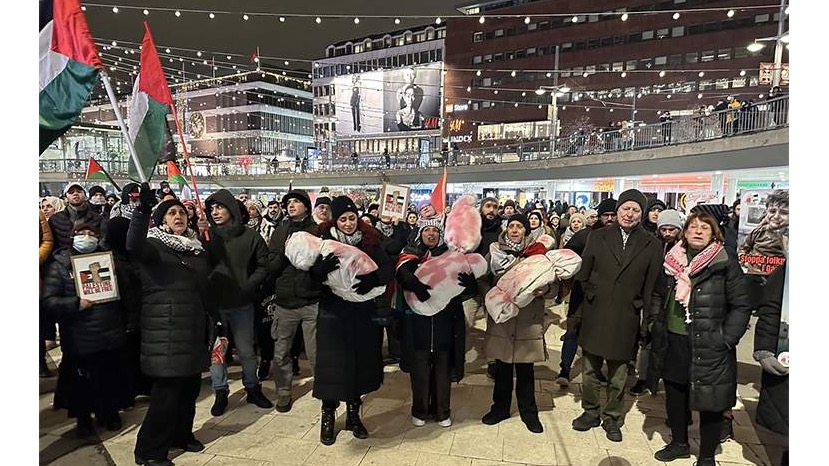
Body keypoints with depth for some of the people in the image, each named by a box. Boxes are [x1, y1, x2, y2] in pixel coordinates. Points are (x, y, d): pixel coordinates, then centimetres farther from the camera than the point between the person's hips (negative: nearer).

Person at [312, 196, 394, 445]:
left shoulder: (369, 240, 0)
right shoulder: (324, 239, -5)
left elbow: (389, 268, -7)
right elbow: (313, 274, -11)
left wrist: (372, 278, -27)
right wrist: (324, 266, -33)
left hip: (363, 313, 2)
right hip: (333, 313, -2)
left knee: (360, 361, 10)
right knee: (332, 364, 1)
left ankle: (353, 414, 29)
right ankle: (328, 416, 21)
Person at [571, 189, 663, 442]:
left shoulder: (651, 245, 0)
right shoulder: (598, 237, 1)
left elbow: (651, 286, 1)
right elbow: (582, 274, 4)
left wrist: (647, 319, -1)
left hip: (625, 321, -1)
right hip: (594, 316, 1)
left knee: (618, 376, 12)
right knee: (590, 370, 13)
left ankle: (612, 418, 30)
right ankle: (590, 412, 31)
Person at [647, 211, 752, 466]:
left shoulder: (726, 265, -6)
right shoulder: (671, 262, 7)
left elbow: (740, 307, -6)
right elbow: (658, 296, 18)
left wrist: (725, 339, -12)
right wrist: (654, 324, 8)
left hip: (708, 348, -4)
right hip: (672, 343, 4)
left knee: (710, 403, 6)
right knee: (674, 397, 16)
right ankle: (679, 443, 36)